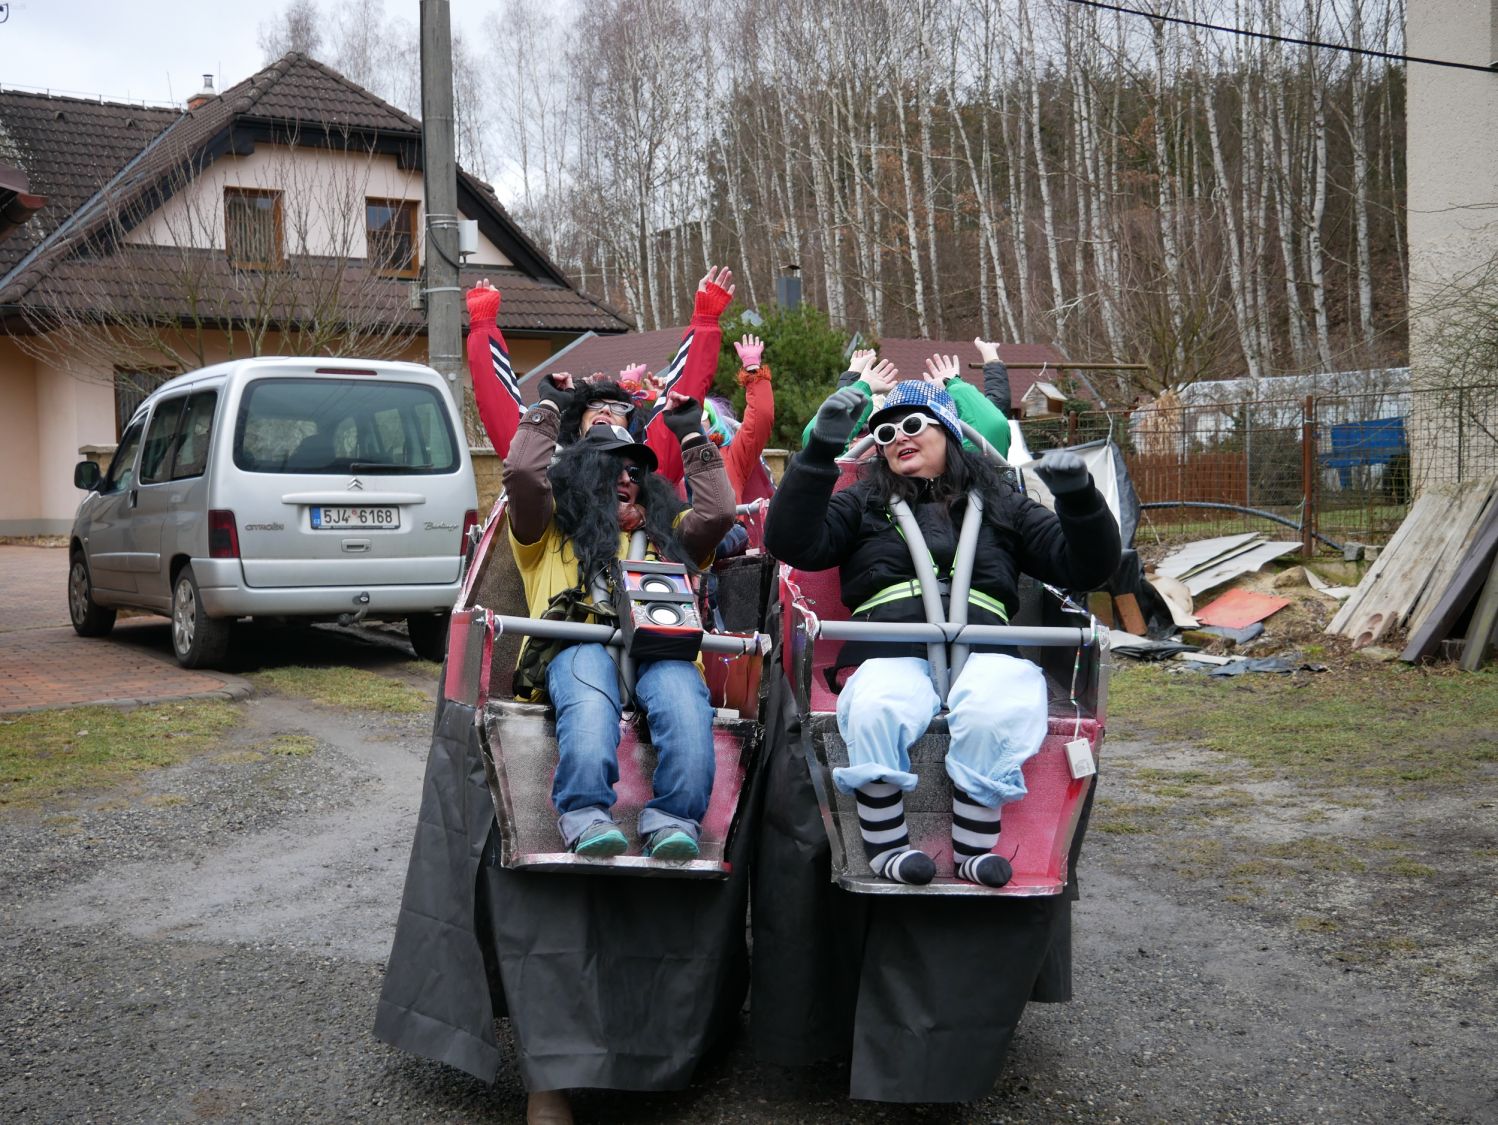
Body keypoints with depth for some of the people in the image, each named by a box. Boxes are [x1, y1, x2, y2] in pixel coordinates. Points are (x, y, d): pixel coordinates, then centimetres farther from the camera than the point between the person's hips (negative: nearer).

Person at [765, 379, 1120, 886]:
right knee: (876, 710, -36)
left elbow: (1085, 567, 20)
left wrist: (1079, 500, 1)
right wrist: (821, 451, -3)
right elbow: (793, 544, 5)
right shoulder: (863, 503, 24)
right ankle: (885, 845, -17)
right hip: (892, 651, 0)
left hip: (981, 647, 1)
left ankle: (974, 847, -18)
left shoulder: (999, 503, 26)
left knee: (994, 710, -35)